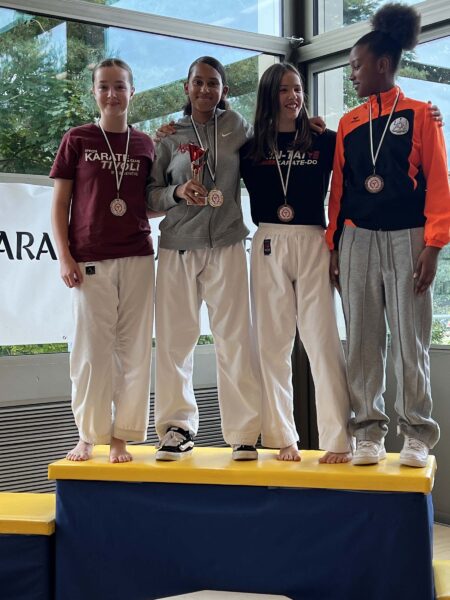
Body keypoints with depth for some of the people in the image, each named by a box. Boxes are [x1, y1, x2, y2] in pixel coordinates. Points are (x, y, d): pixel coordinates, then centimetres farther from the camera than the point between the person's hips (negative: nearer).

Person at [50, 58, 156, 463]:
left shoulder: (144, 144, 9)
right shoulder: (77, 139, 3)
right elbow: (60, 203, 2)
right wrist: (65, 256, -6)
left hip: (137, 257, 2)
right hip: (91, 260, -2)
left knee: (134, 349, 3)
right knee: (92, 349, 1)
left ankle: (121, 437, 13)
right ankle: (88, 436, 13)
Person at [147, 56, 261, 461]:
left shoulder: (235, 125, 8)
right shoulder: (170, 136, 8)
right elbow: (150, 194, 6)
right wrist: (178, 193, -10)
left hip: (226, 246, -1)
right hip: (177, 247, 1)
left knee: (235, 339, -3)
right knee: (174, 340, 2)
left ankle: (245, 433, 4)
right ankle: (177, 428, 14)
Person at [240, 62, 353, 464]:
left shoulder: (324, 141, 7)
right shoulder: (252, 147, 9)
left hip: (313, 245, -1)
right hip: (268, 246, 1)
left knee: (322, 341, -6)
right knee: (273, 344, 2)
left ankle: (338, 441, -4)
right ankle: (283, 438, 9)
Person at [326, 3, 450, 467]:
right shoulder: (348, 124, 13)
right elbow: (338, 188, 12)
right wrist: (333, 247, 5)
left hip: (406, 239, -3)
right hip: (357, 240, 4)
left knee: (410, 340, -1)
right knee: (362, 340, 3)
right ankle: (368, 432, 9)